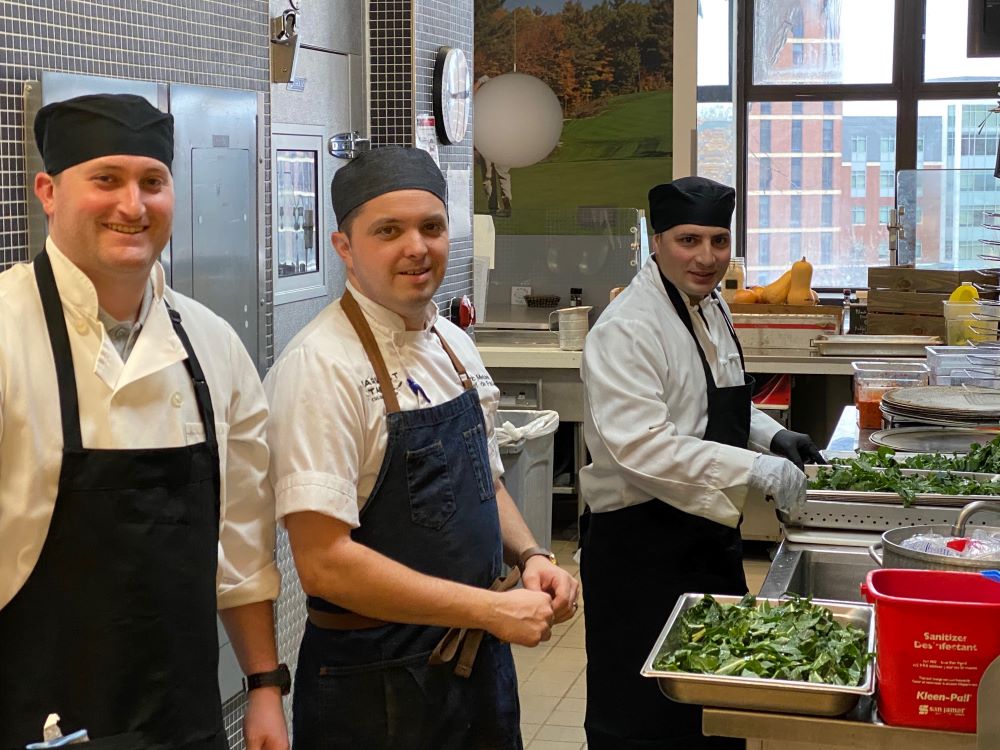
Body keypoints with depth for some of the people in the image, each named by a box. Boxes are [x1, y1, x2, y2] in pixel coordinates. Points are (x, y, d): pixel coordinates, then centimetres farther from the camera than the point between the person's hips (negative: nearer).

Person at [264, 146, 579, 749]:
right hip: (375, 687, -7)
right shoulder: (321, 366, -18)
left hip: (482, 661, 7)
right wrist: (493, 609, -21)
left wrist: (530, 557, -2)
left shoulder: (456, 347, 6)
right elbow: (325, 562, -23)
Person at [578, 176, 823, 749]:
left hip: (709, 534, 9)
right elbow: (640, 445, -29)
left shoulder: (712, 307, 10)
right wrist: (755, 468, -30)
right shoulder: (628, 329, -20)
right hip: (642, 546, -9)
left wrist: (770, 435, 6)